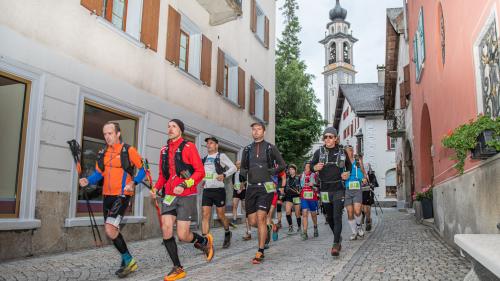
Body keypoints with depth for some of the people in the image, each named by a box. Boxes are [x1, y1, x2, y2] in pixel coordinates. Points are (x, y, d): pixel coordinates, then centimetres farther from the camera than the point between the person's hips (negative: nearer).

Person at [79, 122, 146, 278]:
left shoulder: (128, 150, -6)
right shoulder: (103, 153, 11)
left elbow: (143, 168, -2)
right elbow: (98, 173, 12)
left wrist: (134, 183, -17)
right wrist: (88, 180, -7)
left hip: (122, 195, -7)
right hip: (107, 195, 7)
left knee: (110, 229, -18)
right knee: (111, 230, 14)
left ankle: (129, 261, 0)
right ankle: (127, 261, 31)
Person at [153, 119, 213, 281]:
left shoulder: (188, 147, -4)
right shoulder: (164, 150, 12)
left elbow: (200, 171, -8)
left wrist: (184, 185, -19)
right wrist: (156, 188, 4)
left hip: (186, 196, -5)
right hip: (169, 196, 5)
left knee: (182, 236, -7)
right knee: (166, 230, -7)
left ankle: (205, 241, 26)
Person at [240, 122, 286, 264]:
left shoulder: (270, 148, 4)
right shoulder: (247, 149, 14)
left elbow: (282, 165, 9)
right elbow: (243, 168, 23)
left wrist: (271, 172, -3)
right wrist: (246, 174, 4)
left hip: (265, 187, -4)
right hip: (251, 187, 4)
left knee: (260, 218, -14)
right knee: (252, 221, 4)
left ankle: (260, 252, -6)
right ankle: (265, 230, 38)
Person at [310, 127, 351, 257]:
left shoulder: (342, 152, 5)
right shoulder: (319, 152, 2)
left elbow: (349, 165, 20)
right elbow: (310, 165, 6)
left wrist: (347, 173, 0)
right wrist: (316, 167, -16)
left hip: (338, 188, -1)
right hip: (325, 188, 2)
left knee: (337, 216, -12)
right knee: (329, 216, 12)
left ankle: (335, 245, -12)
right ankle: (338, 237, 34)